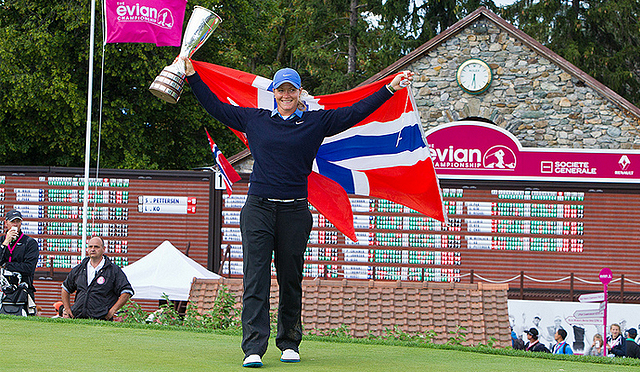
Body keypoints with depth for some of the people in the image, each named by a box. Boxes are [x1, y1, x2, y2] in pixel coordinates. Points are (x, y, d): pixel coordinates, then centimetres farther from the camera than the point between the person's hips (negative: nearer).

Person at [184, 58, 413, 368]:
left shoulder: (316, 122, 7)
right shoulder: (254, 119, 10)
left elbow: (355, 112, 8)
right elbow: (216, 107, 18)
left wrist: (390, 89, 5)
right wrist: (193, 77, 18)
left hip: (295, 211, 0)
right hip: (258, 208, 0)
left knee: (291, 279, 7)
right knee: (255, 278, -7)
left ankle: (289, 343, 21)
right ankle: (253, 349, -12)